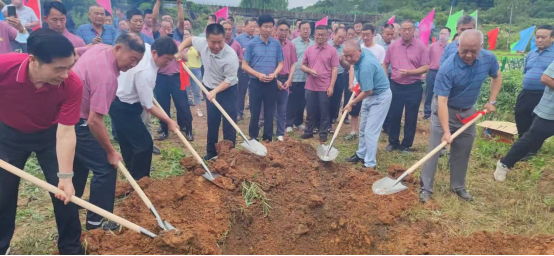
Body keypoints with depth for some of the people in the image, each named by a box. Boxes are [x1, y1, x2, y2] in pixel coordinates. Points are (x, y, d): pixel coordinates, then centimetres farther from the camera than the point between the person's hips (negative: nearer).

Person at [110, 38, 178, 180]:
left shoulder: (145, 48, -7)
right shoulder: (145, 72, -33)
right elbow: (148, 106, -25)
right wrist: (169, 121, -14)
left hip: (120, 102, 10)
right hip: (124, 108, -10)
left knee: (128, 143, 19)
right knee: (144, 143, -6)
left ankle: (134, 178, 32)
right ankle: (139, 180, 7)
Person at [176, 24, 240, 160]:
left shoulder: (231, 56, -31)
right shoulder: (202, 43, -16)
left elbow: (229, 79, -25)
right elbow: (190, 39, 7)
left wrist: (215, 91, -35)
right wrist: (179, 50, -6)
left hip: (227, 90, -5)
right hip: (209, 88, 5)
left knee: (229, 123, -2)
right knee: (212, 122, 14)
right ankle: (211, 152, 27)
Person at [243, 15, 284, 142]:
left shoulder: (277, 44, 2)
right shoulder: (252, 44, -4)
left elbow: (280, 64, 8)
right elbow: (244, 65, -3)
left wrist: (274, 74, -12)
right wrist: (258, 74, -16)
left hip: (272, 83, 2)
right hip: (256, 82, -2)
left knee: (269, 112, 9)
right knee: (255, 112, 6)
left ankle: (268, 139, 20)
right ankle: (253, 138, 20)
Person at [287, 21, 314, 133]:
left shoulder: (313, 44, 9)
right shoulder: (294, 43, -3)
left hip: (308, 78, 4)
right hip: (295, 77, -4)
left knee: (302, 102, 12)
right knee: (292, 101, 1)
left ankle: (298, 122, 25)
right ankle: (289, 124, 8)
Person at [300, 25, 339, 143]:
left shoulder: (332, 50, -2)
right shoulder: (309, 50, 7)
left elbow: (335, 69, -4)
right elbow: (303, 66, 12)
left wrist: (331, 86, -10)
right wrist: (310, 70, -10)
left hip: (325, 87, -3)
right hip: (310, 86, 3)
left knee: (324, 112, 5)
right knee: (310, 111, 12)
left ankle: (323, 133, 16)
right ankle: (308, 131, 25)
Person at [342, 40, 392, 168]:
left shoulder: (366, 66, -34)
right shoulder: (364, 51, -7)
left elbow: (368, 92, -27)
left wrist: (352, 103, -13)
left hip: (380, 97, -10)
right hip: (370, 96, 10)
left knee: (370, 131, -9)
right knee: (363, 128, 19)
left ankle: (370, 164, 0)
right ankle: (361, 155, 35)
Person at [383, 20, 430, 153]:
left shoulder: (421, 47, -5)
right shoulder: (393, 46, 2)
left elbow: (426, 68, -8)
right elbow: (385, 64, 11)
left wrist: (409, 72, -21)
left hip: (414, 87, -2)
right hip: (396, 86, 2)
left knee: (411, 118, 6)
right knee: (394, 116, 10)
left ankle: (406, 145, 19)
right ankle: (393, 142, 25)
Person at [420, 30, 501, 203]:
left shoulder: (489, 58, -13)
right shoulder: (447, 68, -29)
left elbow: (497, 77, 10)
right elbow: (442, 101, -31)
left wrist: (492, 101, 0)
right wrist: (446, 131, -37)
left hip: (468, 111, 5)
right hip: (445, 111, -5)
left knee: (463, 153, 12)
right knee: (435, 150, -5)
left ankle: (458, 187, 27)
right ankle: (426, 188, 4)